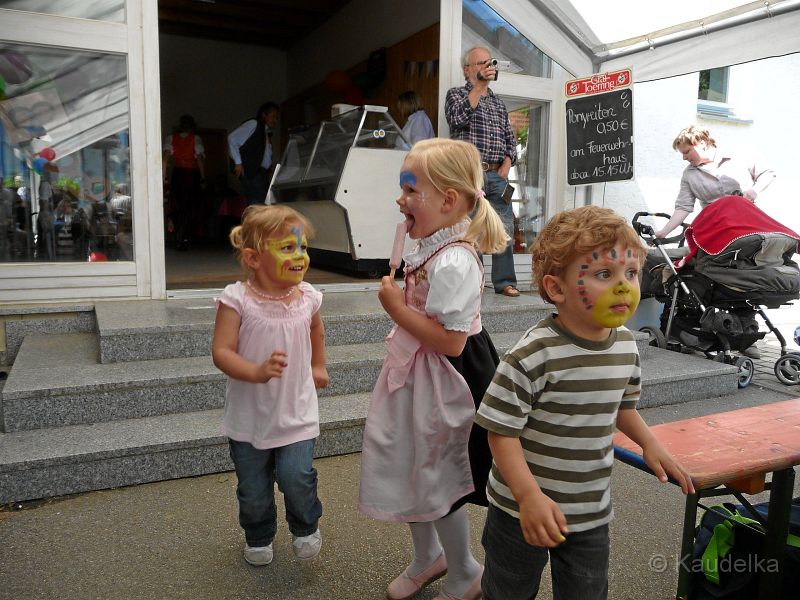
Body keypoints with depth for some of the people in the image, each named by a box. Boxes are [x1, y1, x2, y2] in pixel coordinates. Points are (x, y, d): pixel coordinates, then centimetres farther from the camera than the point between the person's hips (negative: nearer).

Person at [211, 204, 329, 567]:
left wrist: (318, 366, 20)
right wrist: (257, 372, -35)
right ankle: (258, 537, 43)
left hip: (297, 412, 2)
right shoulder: (237, 299, -16)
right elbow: (221, 352, -20)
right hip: (250, 415, -1)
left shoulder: (307, 297, -4)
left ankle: (306, 527, 25)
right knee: (253, 488, 13)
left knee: (297, 477, -8)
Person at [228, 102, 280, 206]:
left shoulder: (267, 133, 23)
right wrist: (238, 163, -12)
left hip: (261, 172, 8)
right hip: (251, 171, -8)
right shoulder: (254, 124, -1)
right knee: (259, 204, -18)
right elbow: (232, 138, -9)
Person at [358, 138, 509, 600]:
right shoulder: (433, 247, 3)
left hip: (442, 383, -10)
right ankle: (428, 556, 45)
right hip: (416, 376, 10)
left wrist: (397, 308, -23)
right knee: (410, 466, 22)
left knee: (437, 478, 9)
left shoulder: (453, 263, -27)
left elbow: (450, 341, -29)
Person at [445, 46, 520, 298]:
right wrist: (479, 85, -13)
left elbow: (511, 139, 20)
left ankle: (504, 281, 7)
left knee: (505, 229, 0)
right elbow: (458, 118, -13)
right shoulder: (456, 94, 10)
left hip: (497, 175, 5)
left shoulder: (498, 103, 23)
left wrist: (505, 167, 4)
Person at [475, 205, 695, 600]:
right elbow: (501, 431, -23)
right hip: (522, 509, -5)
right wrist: (528, 495, -29)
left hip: (593, 512, 5)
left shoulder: (626, 346, -5)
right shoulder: (532, 355, -28)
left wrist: (649, 444, 3)